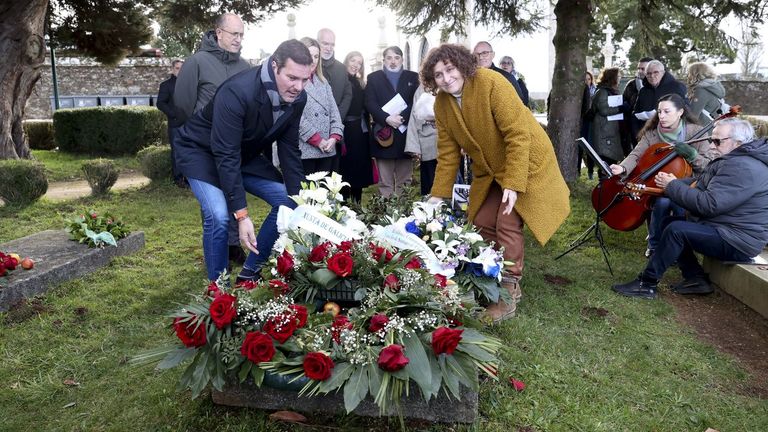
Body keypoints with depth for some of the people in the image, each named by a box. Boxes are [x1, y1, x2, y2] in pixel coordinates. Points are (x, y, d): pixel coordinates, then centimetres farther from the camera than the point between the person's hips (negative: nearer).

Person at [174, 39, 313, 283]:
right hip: (202, 151, -6)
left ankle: (250, 272, 11)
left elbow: (289, 149, -8)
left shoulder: (297, 98, -16)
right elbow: (226, 156, -36)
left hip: (246, 153, 7)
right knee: (219, 215, -27)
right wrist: (241, 214, -37)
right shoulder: (237, 92, -36)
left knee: (288, 202, -3)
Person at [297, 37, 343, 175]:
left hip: (327, 150, 7)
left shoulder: (323, 82, 20)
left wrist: (334, 136, -3)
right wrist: (318, 140, -12)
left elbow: (334, 111, 13)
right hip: (305, 150, -6)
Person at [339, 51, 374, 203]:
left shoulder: (360, 84, 15)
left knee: (359, 168, 8)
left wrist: (366, 128, 7)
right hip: (344, 130, -6)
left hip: (359, 132, 6)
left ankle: (357, 205, 18)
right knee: (345, 168, -3)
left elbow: (365, 109, 16)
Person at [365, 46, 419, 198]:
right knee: (385, 183, 1)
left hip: (405, 134, 1)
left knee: (404, 182, 4)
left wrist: (402, 117, -15)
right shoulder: (373, 78, 11)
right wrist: (387, 118, -16)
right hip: (383, 135, -1)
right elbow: (370, 103, 0)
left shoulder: (412, 77, 13)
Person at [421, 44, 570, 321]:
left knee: (507, 224, -13)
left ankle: (508, 295, -1)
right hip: (490, 171, 7)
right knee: (483, 223, 6)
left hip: (525, 162, -7)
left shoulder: (492, 83, -25)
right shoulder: (442, 104, -5)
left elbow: (518, 135, -27)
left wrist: (513, 184, -29)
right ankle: (502, 282, 25)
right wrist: (439, 194, -2)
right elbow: (448, 152, 0)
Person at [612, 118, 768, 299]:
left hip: (738, 243, -11)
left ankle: (647, 284, -15)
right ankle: (696, 278, 8)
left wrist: (672, 186, -19)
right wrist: (673, 183, -5)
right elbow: (700, 184, 13)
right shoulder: (735, 159, 11)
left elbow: (708, 204, -28)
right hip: (725, 229, 11)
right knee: (671, 221, 7)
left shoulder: (744, 168, -23)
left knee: (676, 229, -24)